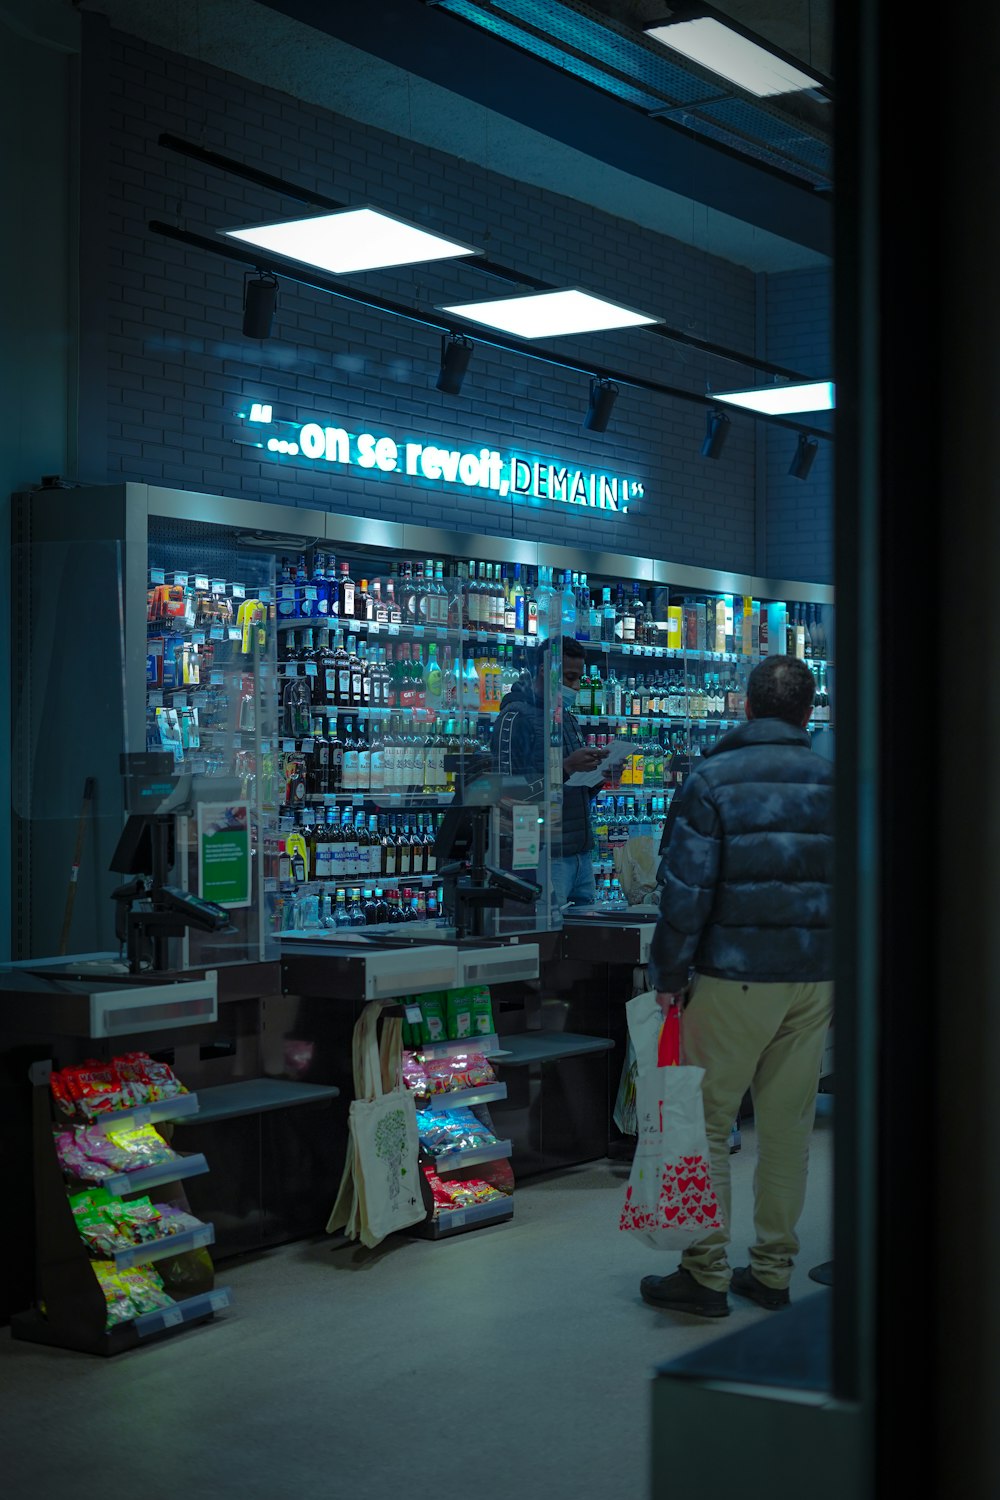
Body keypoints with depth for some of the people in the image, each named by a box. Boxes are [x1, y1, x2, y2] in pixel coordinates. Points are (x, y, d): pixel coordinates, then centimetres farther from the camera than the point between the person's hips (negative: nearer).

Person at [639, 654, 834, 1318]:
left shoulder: (714, 778, -6)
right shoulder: (835, 782, 6)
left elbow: (687, 886, -9)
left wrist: (670, 975, -3)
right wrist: (844, 974, 18)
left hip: (735, 977, -4)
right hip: (816, 982, 4)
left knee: (706, 1123, 3)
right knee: (789, 1127, 10)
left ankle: (707, 1275, 4)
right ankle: (773, 1271, 16)